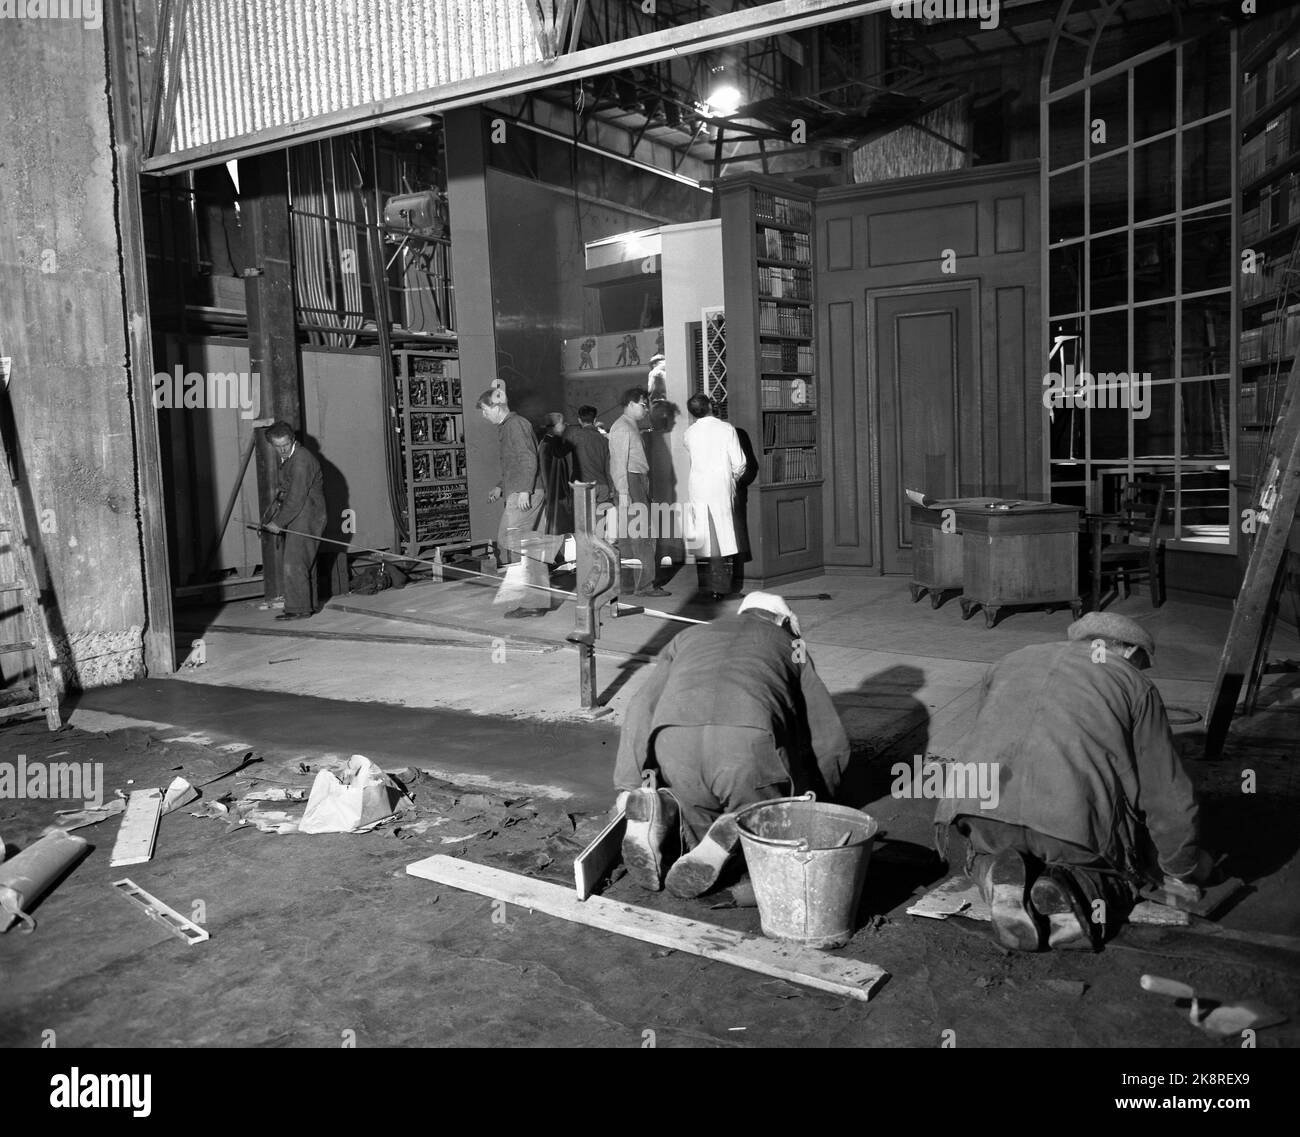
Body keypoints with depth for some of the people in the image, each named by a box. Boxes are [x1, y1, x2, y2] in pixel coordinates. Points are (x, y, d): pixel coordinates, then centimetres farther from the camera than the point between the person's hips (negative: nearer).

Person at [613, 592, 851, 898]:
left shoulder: (689, 636, 39)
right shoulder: (790, 646, 34)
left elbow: (642, 708, 26)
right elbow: (829, 738, 29)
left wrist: (628, 786, 25)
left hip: (672, 742, 3)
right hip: (749, 740, -3)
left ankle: (659, 809, -5)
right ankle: (732, 833, -11)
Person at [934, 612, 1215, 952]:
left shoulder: (1010, 662, 30)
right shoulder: (1135, 684, 19)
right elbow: (1166, 793, 18)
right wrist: (1184, 870, 35)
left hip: (981, 807, 3)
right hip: (1077, 819, -3)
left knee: (982, 854, 35)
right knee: (1124, 874, 27)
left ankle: (1001, 876, 1)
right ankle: (1081, 889, -5)